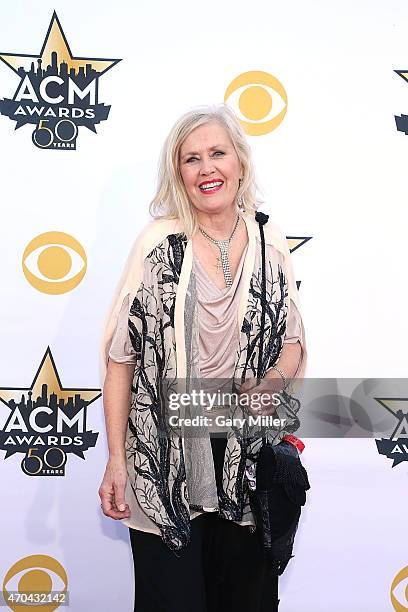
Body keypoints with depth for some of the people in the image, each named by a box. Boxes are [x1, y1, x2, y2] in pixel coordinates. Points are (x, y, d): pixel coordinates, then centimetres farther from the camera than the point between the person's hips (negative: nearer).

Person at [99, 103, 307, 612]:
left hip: (248, 455, 3)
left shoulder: (269, 242, 1)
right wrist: (116, 458, -8)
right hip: (165, 459, -3)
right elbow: (120, 354, -6)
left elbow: (293, 340, 10)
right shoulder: (159, 242, -8)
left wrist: (272, 381, -12)